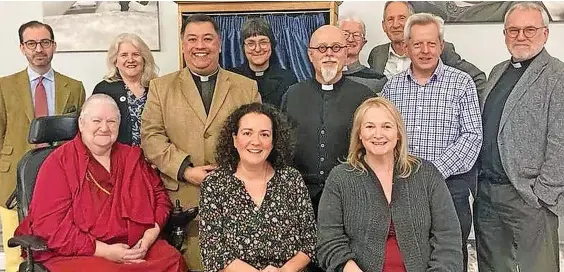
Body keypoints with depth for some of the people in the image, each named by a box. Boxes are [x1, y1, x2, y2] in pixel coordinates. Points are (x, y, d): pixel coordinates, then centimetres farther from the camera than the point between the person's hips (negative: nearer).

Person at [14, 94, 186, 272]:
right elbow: (49, 224, -8)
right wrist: (105, 251, -14)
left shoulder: (132, 157, 15)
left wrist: (150, 237, -3)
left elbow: (159, 195, 16)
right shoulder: (59, 162, 0)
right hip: (79, 255, -4)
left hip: (137, 248, 4)